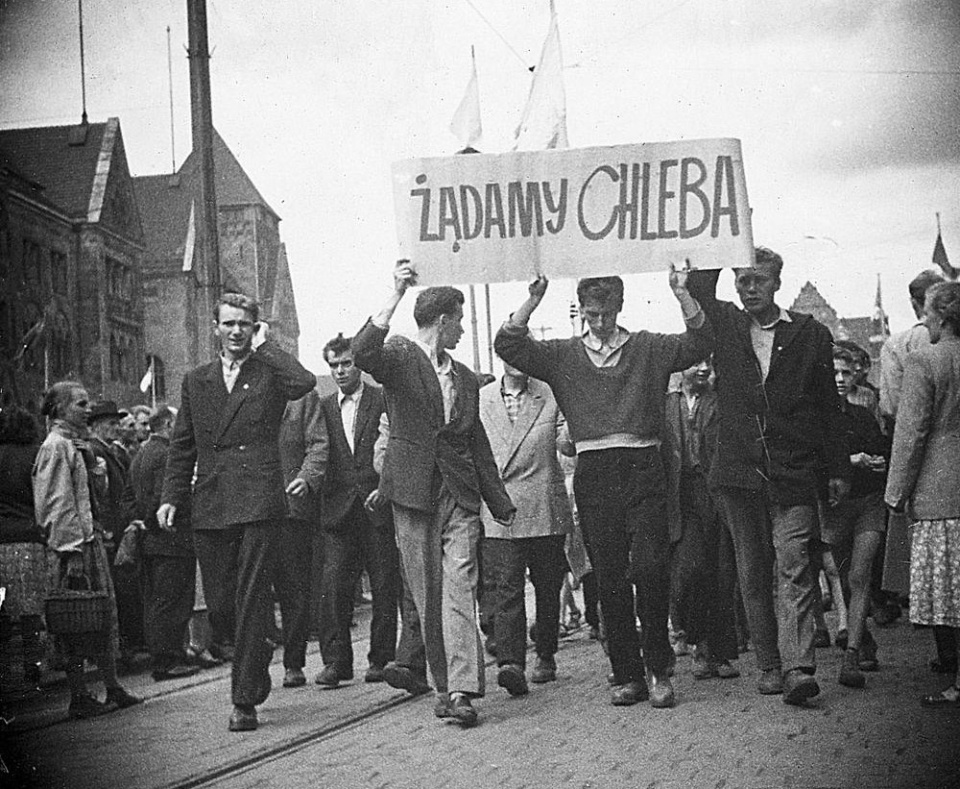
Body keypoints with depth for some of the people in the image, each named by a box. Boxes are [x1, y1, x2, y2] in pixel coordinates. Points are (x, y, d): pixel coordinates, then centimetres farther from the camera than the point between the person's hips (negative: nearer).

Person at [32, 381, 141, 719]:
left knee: (104, 615, 12)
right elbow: (58, 504, -18)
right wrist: (73, 552, -20)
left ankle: (113, 688, 19)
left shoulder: (78, 444, 17)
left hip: (90, 538, 10)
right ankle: (79, 697, 1)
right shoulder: (56, 446, -12)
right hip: (72, 544, -10)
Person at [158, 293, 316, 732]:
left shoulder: (270, 374, 6)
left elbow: (305, 383, -18)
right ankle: (255, 665, 33)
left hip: (258, 502, -4)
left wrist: (264, 346, -5)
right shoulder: (196, 382, 17)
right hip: (209, 506, 4)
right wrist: (171, 496, 6)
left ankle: (245, 701, -4)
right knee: (219, 602, 6)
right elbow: (182, 446, 17)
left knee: (252, 601, -7)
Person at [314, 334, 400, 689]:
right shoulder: (324, 407, 14)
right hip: (338, 510, 2)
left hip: (378, 508, -2)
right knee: (333, 586, -7)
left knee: (385, 587, 1)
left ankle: (381, 659, 10)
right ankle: (336, 660, -3)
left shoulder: (383, 400, 3)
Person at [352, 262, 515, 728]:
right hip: (413, 492, -3)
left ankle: (461, 690, -18)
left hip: (460, 495, 3)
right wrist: (396, 295, -27)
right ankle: (444, 684, 12)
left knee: (460, 586, -10)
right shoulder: (399, 359, 1)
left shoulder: (465, 379, 20)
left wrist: (501, 503, 20)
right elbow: (362, 353, -23)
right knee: (426, 592, 2)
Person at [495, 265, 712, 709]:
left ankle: (660, 671, 0)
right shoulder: (563, 356, 13)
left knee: (650, 567, -11)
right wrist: (533, 301, -8)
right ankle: (628, 676, 10)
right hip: (593, 472, 2)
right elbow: (508, 347, 3)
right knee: (609, 578, 3)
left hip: (642, 469, -1)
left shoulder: (648, 348, 10)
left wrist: (682, 295, -14)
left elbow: (699, 343, -1)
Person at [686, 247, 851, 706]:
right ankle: (769, 666, 13)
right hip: (739, 471, 3)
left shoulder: (810, 334, 5)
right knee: (752, 574, 6)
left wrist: (838, 469, 6)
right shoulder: (724, 326, 10)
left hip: (793, 474, -2)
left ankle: (798, 668, -19)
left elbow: (828, 406, 7)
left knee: (793, 566, -12)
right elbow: (698, 287, -1)